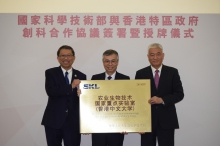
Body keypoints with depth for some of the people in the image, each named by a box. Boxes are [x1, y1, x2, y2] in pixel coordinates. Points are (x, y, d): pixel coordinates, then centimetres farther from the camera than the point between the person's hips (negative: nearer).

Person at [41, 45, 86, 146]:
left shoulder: (81, 76, 6)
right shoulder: (50, 73, 1)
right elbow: (50, 91, -17)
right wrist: (71, 86, -19)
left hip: (73, 122, 1)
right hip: (53, 121, -1)